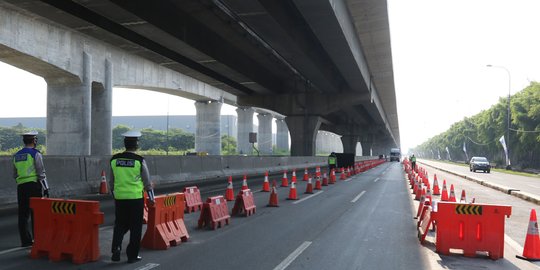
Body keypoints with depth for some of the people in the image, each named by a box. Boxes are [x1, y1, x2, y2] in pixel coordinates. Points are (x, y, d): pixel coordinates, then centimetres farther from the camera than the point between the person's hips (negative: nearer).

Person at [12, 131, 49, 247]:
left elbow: (14, 175, 18)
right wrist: (45, 188, -5)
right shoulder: (35, 154, -6)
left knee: (23, 214, 8)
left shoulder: (16, 155, 14)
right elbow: (41, 173, -9)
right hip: (34, 185, -6)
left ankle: (25, 240, 11)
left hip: (21, 186, 6)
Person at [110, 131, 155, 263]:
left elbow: (112, 181, 10)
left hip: (119, 197, 3)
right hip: (136, 198, -3)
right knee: (135, 227, 7)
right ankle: (132, 255, 12)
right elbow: (147, 182, -3)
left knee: (120, 224, 17)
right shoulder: (139, 160, -9)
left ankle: (116, 247, -1)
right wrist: (151, 197, 10)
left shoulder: (114, 160, 1)